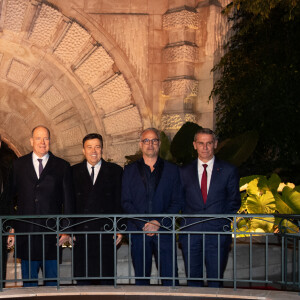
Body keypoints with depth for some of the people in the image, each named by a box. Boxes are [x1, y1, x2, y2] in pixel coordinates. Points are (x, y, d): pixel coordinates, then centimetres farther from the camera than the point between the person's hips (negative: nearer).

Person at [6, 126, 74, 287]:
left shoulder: (62, 166, 6)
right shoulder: (18, 165, 9)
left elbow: (68, 200, 4)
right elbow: (11, 198, 8)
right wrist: (11, 229, 0)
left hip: (51, 232, -1)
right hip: (25, 231, 1)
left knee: (52, 280, 3)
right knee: (29, 283, 7)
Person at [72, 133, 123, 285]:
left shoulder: (115, 171, 7)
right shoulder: (74, 172, 9)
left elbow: (120, 202, 5)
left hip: (106, 233, 0)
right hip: (81, 232, 1)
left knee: (106, 276, 2)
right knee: (82, 276, 4)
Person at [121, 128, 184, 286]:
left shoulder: (171, 170, 9)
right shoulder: (130, 170, 10)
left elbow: (178, 202, 4)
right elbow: (126, 202, 4)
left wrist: (159, 222, -10)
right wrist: (143, 223, -10)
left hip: (164, 231, -1)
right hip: (138, 231, 1)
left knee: (170, 277, -4)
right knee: (141, 277, 6)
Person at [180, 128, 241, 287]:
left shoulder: (229, 171, 7)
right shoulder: (184, 172, 11)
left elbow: (234, 201, 8)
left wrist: (223, 220, -3)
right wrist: (186, 220, -2)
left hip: (218, 232, -1)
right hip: (191, 232, 2)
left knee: (216, 279, 0)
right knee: (193, 279, 5)